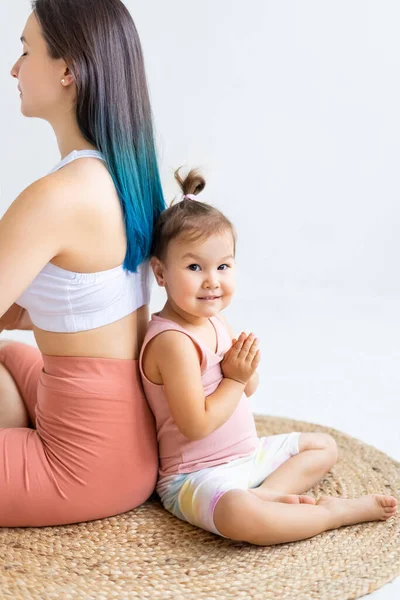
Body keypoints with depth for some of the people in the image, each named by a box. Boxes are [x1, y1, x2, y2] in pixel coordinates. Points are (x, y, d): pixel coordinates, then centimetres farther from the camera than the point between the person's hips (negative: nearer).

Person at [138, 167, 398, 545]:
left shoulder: (216, 321, 5)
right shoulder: (173, 341, -24)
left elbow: (249, 388, 15)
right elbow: (196, 425, -27)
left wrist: (247, 370, -9)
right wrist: (235, 378, -15)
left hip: (248, 453, 10)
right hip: (195, 475, -10)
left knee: (324, 446, 20)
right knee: (241, 515, -41)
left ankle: (268, 493, -8)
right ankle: (335, 511, -17)